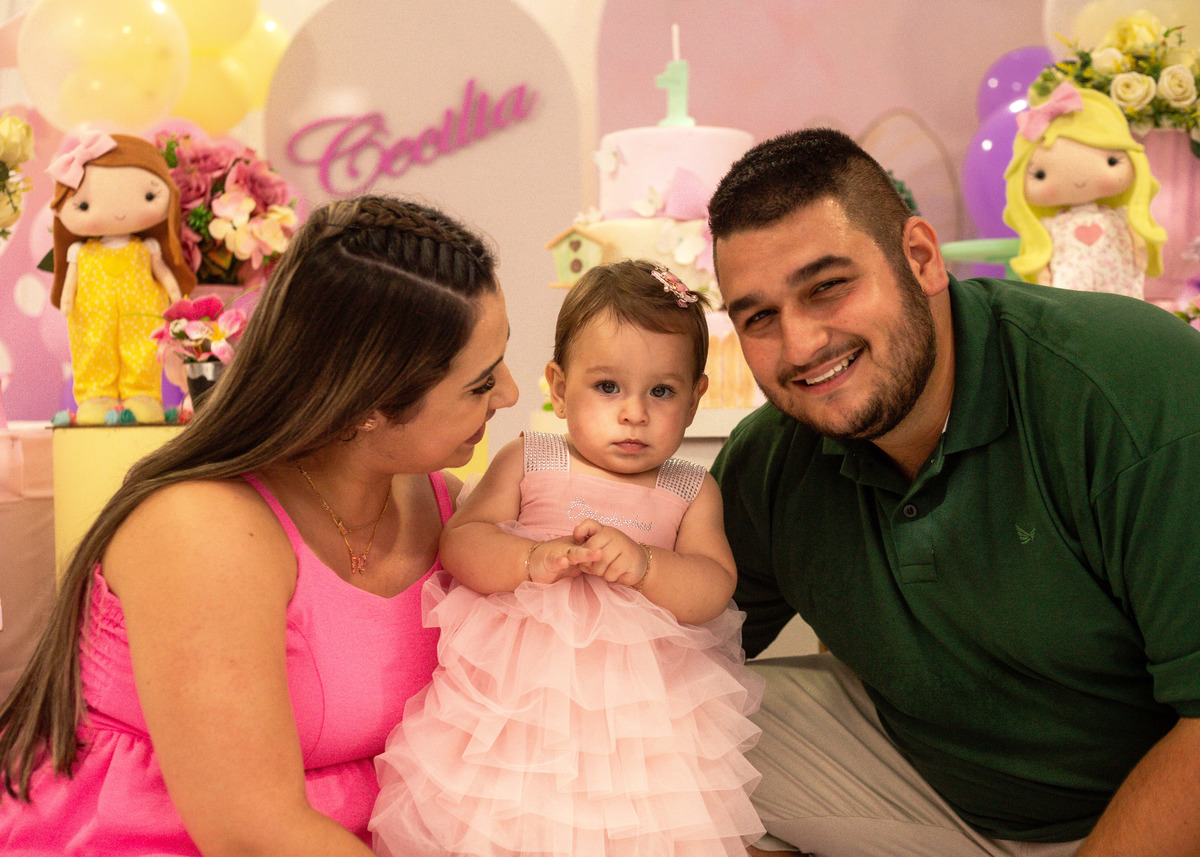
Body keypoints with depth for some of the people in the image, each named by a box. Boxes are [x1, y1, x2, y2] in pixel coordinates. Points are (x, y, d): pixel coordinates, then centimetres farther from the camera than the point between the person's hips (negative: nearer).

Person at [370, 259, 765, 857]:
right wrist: (533, 559, -24)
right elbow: (459, 543, -5)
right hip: (510, 685, 0)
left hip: (634, 698, 1)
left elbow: (714, 590, -4)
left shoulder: (693, 493, 7)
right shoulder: (526, 463, 5)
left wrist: (641, 564, -22)